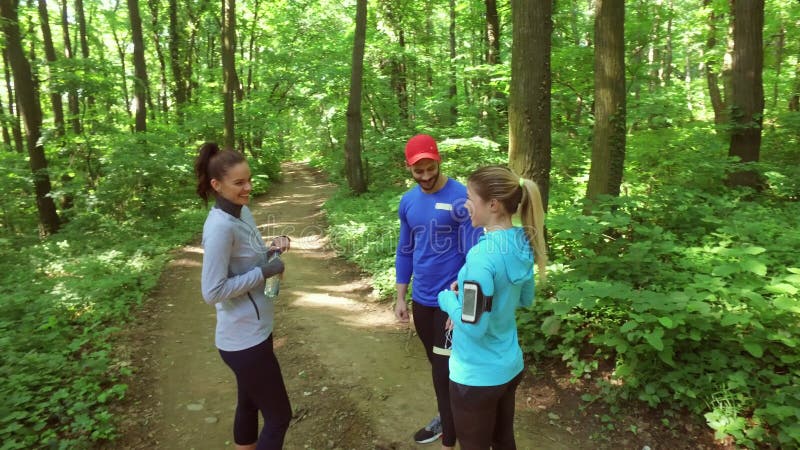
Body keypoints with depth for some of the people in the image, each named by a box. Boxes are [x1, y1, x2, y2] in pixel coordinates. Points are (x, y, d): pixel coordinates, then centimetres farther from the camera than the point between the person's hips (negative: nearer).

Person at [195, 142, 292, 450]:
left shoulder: (243, 212, 4)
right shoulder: (220, 226, -24)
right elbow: (212, 292, -25)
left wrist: (272, 249, -3)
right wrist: (264, 272, -20)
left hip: (254, 331, 9)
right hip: (244, 339, -9)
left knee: (249, 405, 24)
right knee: (279, 415, 5)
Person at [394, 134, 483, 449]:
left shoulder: (460, 198, -17)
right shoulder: (408, 201, 2)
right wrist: (400, 297, 11)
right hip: (421, 299, 6)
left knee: (446, 371, 1)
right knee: (436, 366, 21)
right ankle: (446, 418, 42)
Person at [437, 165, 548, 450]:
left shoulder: (483, 254, -28)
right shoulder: (522, 244, -3)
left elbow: (474, 326, -26)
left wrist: (447, 298, -9)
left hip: (477, 376, -7)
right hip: (510, 367, 7)